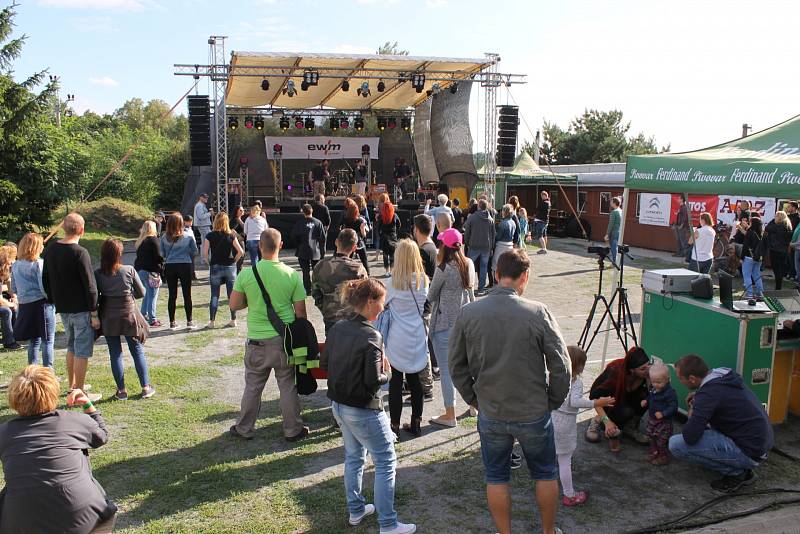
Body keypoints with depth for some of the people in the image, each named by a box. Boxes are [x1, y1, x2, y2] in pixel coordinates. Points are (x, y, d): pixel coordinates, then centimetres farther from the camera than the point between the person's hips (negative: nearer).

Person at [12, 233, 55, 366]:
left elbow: (14, 289, 14)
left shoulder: (15, 265, 9)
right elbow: (44, 287, -18)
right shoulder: (38, 264, -12)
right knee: (47, 340, 0)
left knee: (34, 340, 17)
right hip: (41, 304, -7)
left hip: (24, 305, 7)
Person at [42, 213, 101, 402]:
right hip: (81, 309, -7)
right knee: (82, 351, 0)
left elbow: (46, 280, 13)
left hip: (62, 308, 8)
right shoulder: (80, 253, -19)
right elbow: (90, 285, -18)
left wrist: (54, 301, 22)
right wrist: (94, 312, -12)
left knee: (71, 347, 22)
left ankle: (73, 385, 33)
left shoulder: (50, 250, 4)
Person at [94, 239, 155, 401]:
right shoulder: (129, 270, -11)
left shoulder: (98, 274, -8)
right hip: (129, 316, -1)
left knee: (115, 354, 10)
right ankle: (146, 387, 13)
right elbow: (141, 293, -2)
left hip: (108, 319, 1)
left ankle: (121, 390, 14)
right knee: (137, 351, 11)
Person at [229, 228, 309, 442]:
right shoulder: (292, 275, -9)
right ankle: (292, 430, 21)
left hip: (257, 340, 0)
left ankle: (244, 429, 28)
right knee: (288, 386, 11)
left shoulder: (246, 274, -9)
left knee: (252, 387, 15)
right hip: (285, 338, 0)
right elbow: (300, 311, -5)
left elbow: (234, 305, -2)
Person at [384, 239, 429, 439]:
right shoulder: (423, 281, -3)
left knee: (396, 381, 6)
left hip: (398, 339, -4)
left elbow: (383, 304, -3)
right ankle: (416, 423, 22)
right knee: (414, 379, 14)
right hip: (417, 337, 4)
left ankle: (395, 425, 13)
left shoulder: (393, 282, -15)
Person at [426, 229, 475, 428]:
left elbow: (431, 296, -7)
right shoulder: (469, 264, -1)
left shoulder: (444, 269, -19)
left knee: (446, 370, 3)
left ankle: (450, 415, 10)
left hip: (445, 324, -7)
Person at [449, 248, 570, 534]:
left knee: (496, 478, 19)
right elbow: (561, 366, -12)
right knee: (545, 474, 22)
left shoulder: (467, 314, -10)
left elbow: (456, 366, -1)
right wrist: (552, 402, 4)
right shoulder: (538, 312, -17)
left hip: (490, 414, 1)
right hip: (534, 413, -1)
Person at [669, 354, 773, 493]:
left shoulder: (709, 393, -23)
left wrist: (692, 417, -4)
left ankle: (735, 472, -2)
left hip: (749, 452, -9)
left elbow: (689, 437, -26)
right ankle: (742, 469, 17)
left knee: (676, 444, -16)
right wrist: (698, 394, 12)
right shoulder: (725, 374, 2)